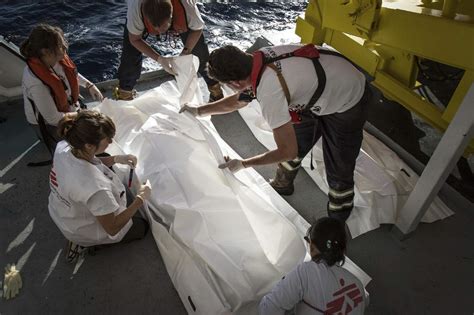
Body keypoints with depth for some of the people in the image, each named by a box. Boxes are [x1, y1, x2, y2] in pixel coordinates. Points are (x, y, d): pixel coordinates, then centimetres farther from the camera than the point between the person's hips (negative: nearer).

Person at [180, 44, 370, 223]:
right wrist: (199, 110, 12)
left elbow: (287, 151, -29)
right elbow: (239, 100, 6)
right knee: (296, 143, 19)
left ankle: (337, 221, 28)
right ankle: (282, 185, 45)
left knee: (338, 170, 3)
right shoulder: (259, 59, -14)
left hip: (347, 105, -8)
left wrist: (242, 164, -18)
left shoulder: (269, 93, -39)